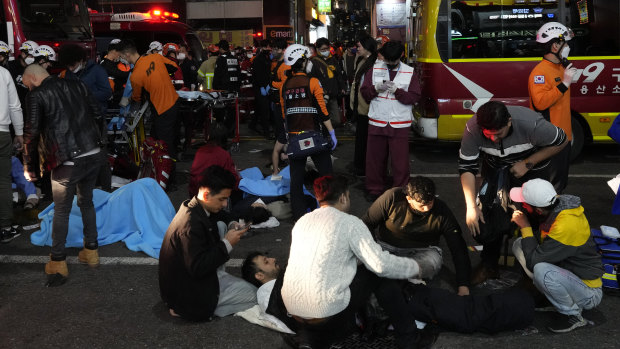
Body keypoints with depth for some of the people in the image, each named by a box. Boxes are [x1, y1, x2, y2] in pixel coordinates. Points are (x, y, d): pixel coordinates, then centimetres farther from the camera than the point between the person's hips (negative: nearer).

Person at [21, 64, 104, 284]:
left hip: (66, 162, -5)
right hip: (93, 155, 5)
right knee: (86, 203, 21)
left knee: (61, 211, 10)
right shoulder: (77, 85, 9)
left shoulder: (36, 96, -4)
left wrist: (29, 166, 3)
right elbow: (98, 114, 9)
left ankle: (58, 263, 16)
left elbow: (31, 132, -7)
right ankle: (91, 252, 30)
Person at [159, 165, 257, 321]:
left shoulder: (192, 207, 0)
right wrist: (227, 244, -24)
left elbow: (221, 216, 21)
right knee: (253, 295, -3)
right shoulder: (191, 223, -31)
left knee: (220, 226, 7)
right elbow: (197, 268, -32)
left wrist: (231, 225, -1)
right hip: (188, 295, -10)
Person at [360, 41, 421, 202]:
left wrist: (397, 90, -15)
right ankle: (374, 189, 22)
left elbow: (415, 96, -3)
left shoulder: (409, 72, 3)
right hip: (377, 122, 2)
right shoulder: (374, 69, 7)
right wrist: (376, 88, -14)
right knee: (375, 158, 8)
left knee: (400, 160, 0)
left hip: (400, 124, -1)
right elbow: (364, 92, 6)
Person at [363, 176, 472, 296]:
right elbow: (367, 223, -7)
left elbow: (458, 248, -12)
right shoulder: (392, 198, -18)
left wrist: (463, 286, -20)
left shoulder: (442, 212, -14)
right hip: (387, 247, 0)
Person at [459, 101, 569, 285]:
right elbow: (467, 167, -23)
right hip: (495, 167, 2)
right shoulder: (473, 129, -32)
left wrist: (527, 164, -24)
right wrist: (471, 207, -28)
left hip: (531, 168, -2)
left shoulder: (531, 123, -37)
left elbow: (561, 142, -18)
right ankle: (489, 265, 16)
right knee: (487, 220, -6)